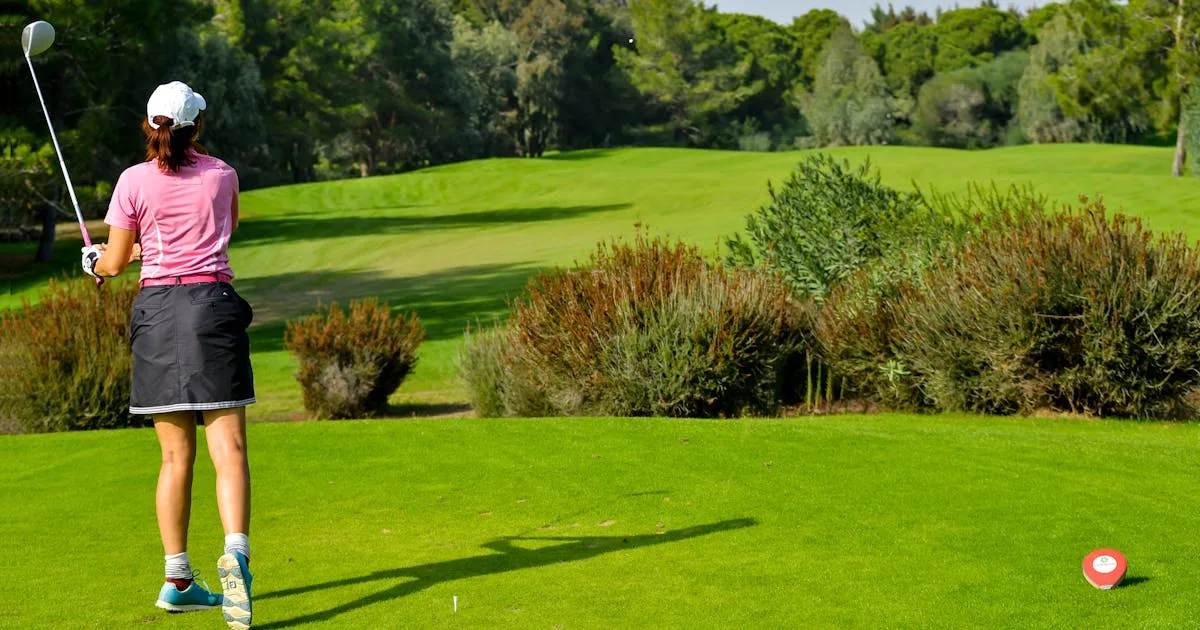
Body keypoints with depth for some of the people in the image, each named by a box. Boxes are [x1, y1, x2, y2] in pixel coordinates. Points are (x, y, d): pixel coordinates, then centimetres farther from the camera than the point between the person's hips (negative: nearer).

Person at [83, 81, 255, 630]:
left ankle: (178, 580, 11)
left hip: (156, 307, 1)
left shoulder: (134, 181, 2)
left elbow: (114, 263, 5)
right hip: (213, 301, 0)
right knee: (229, 447, -7)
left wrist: (93, 261, 28)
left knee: (176, 456, 7)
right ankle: (235, 553, -28)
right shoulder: (222, 175, 9)